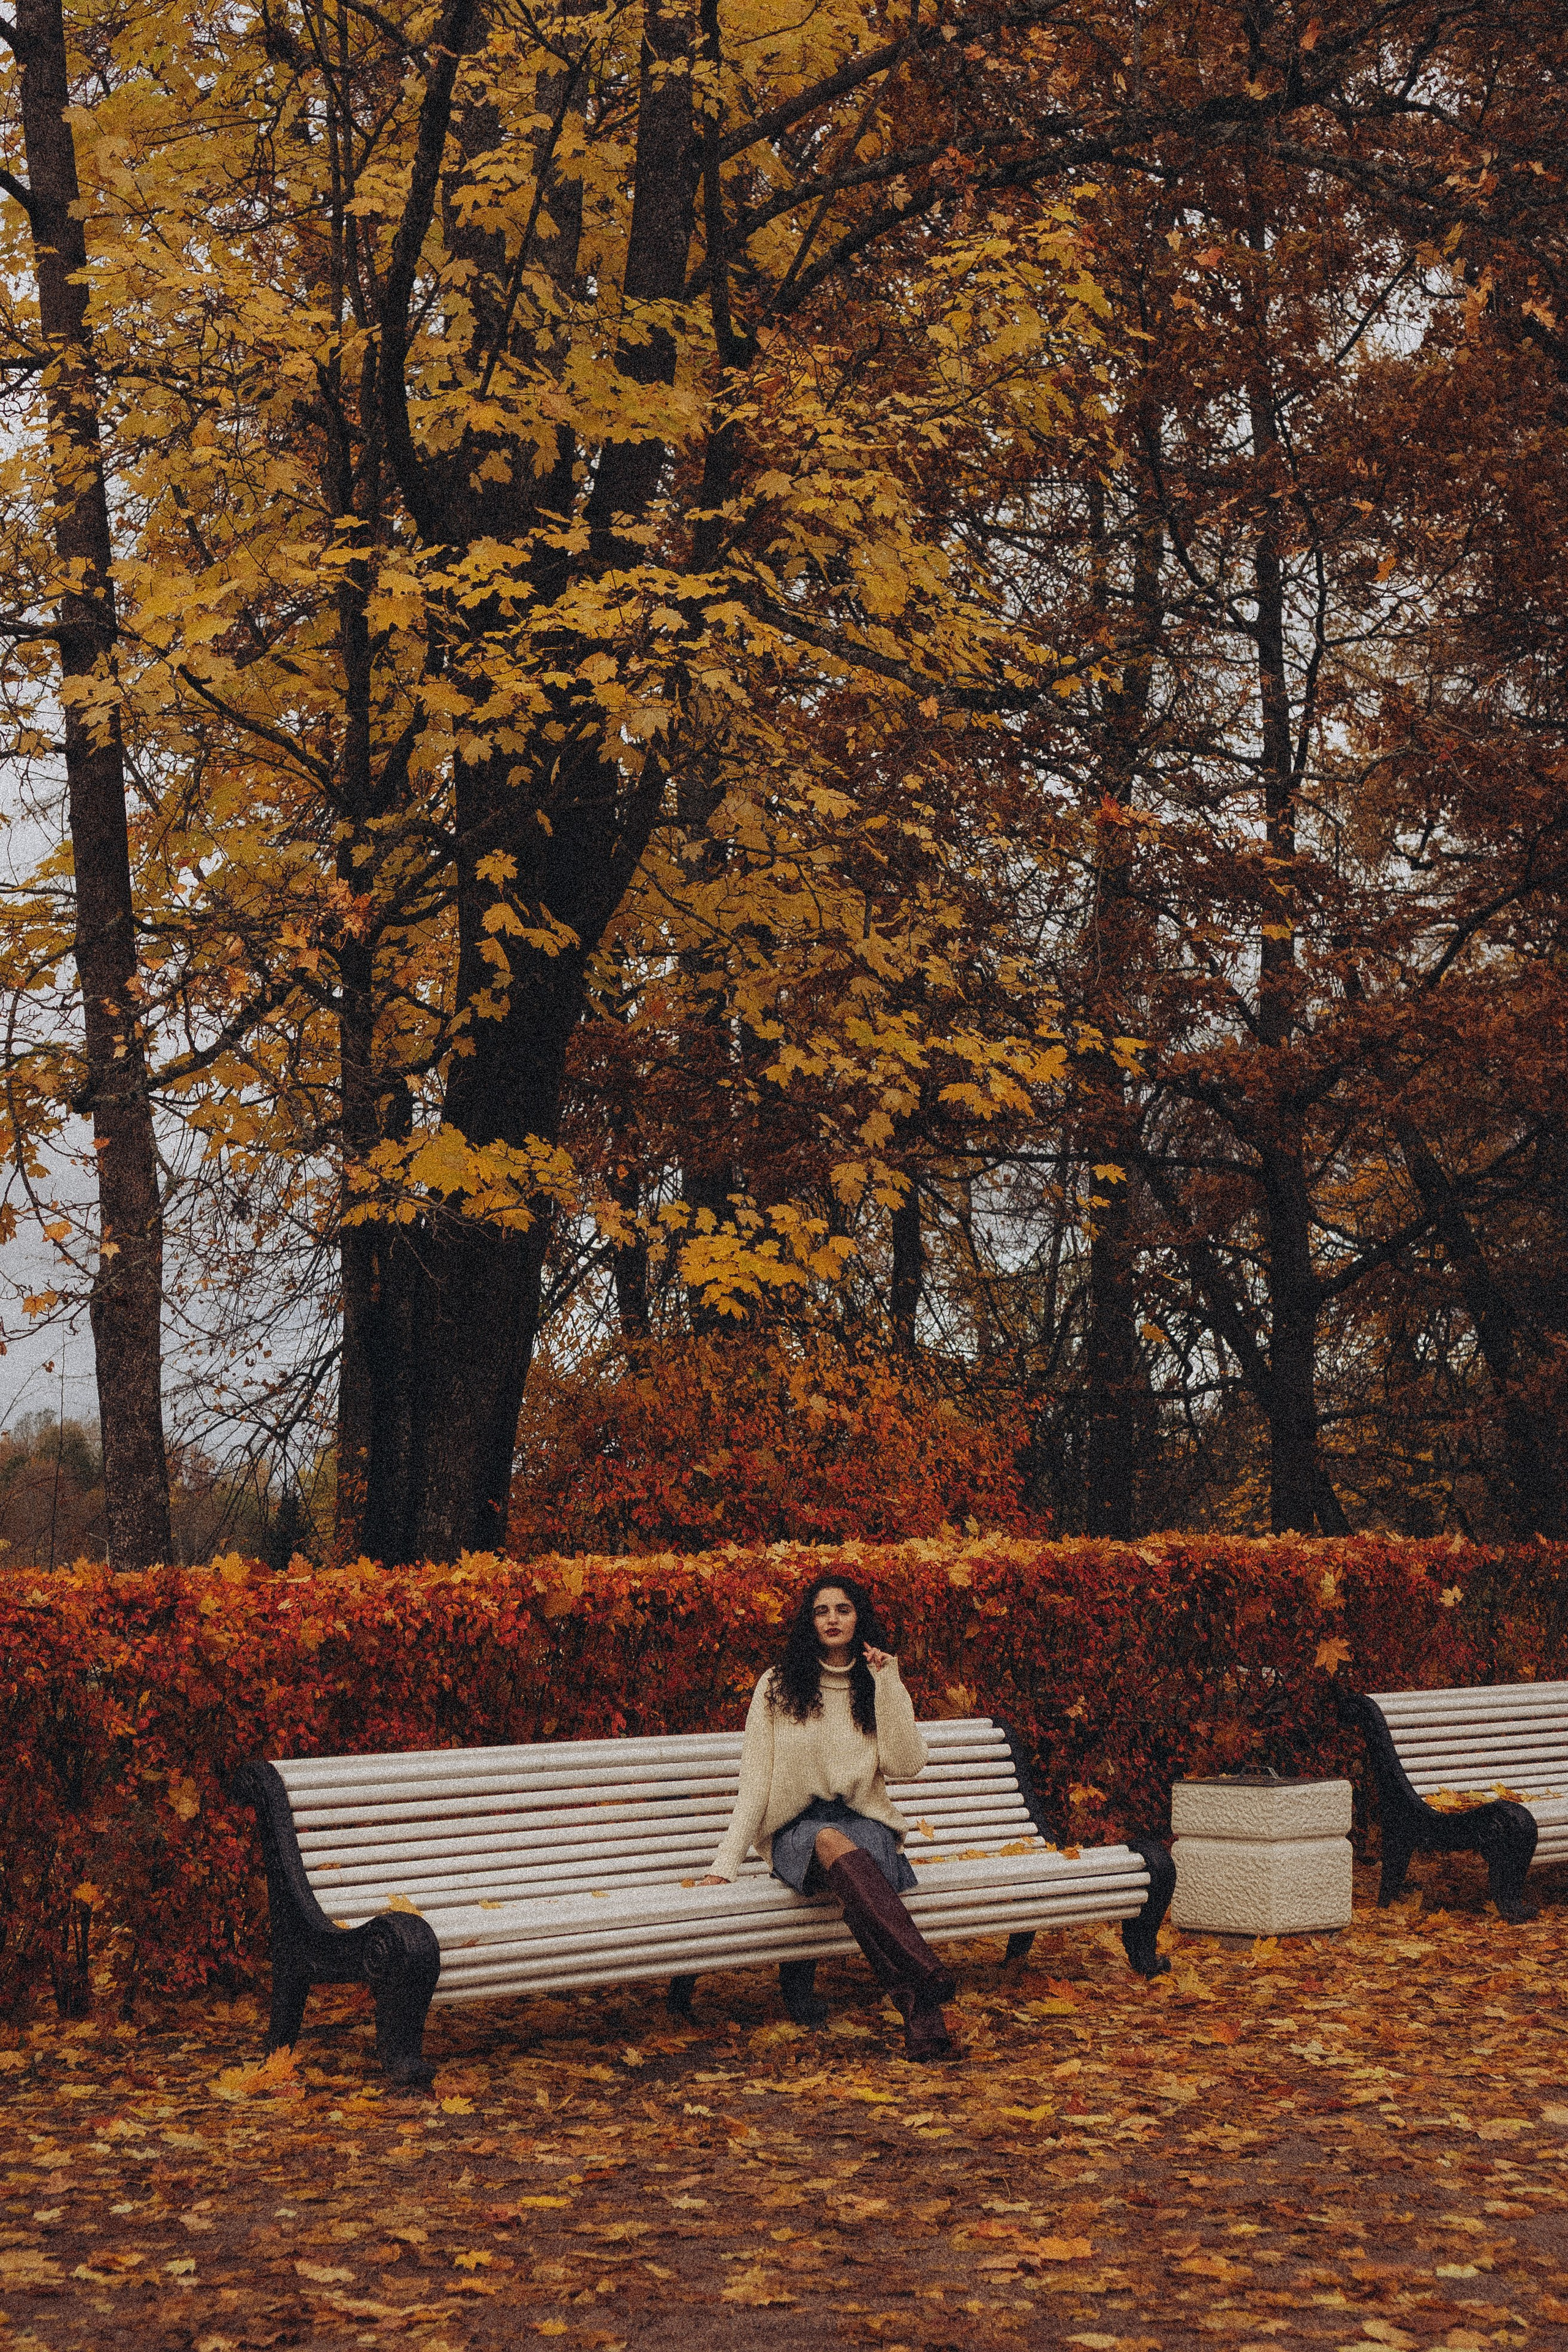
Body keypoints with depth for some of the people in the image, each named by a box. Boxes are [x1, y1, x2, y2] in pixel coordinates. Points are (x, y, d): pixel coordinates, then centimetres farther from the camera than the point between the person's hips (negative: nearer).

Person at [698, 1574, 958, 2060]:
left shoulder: (881, 1687, 11)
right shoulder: (777, 1686, 8)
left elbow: (907, 1765, -5)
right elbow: (755, 1783, 5)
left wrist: (887, 1682, -7)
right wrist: (725, 1865, -5)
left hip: (864, 1823, 2)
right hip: (796, 1830, -1)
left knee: (852, 1870, -39)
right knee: (831, 1843, -40)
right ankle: (925, 1980, -55)